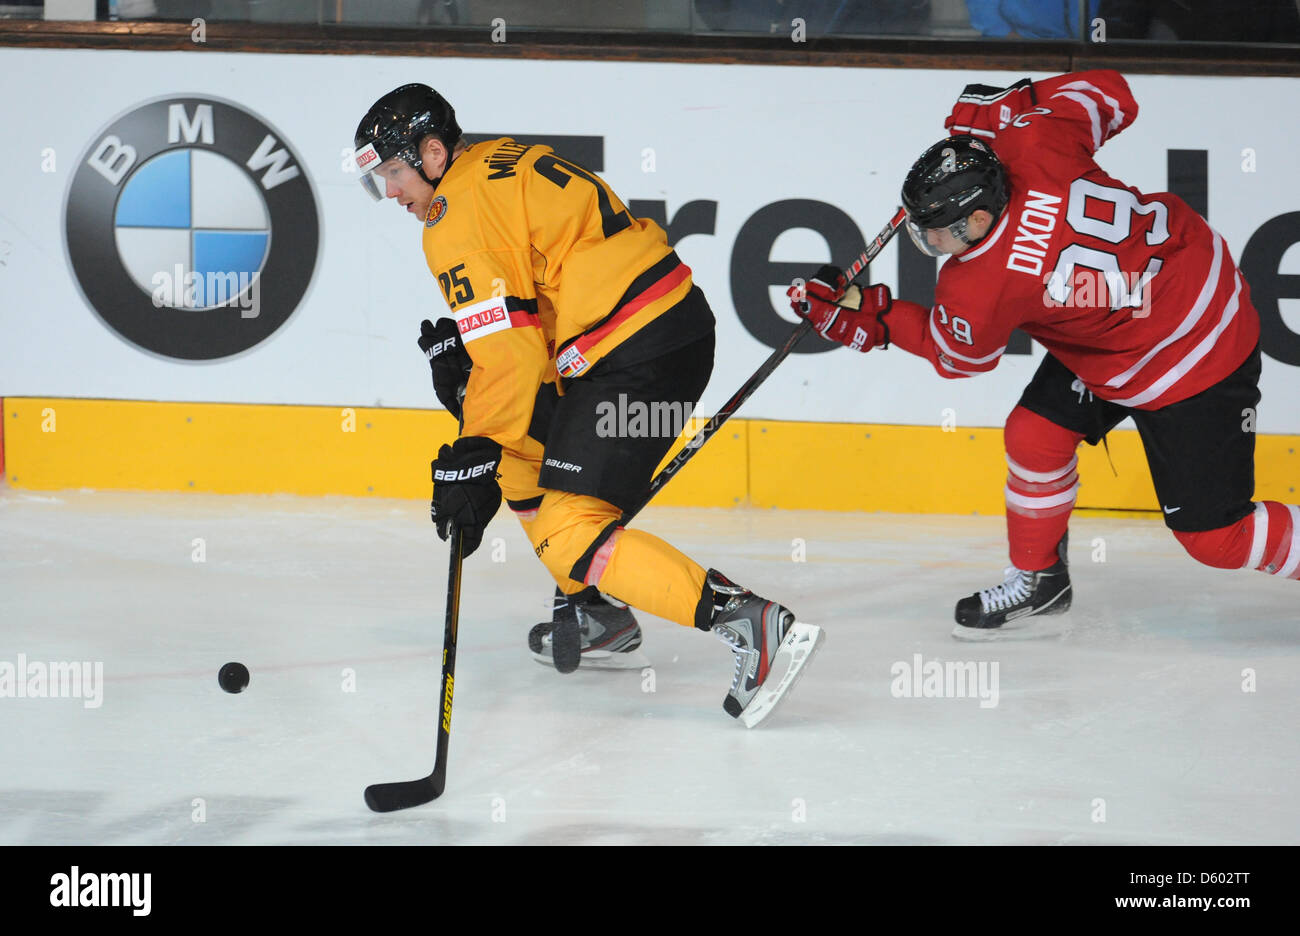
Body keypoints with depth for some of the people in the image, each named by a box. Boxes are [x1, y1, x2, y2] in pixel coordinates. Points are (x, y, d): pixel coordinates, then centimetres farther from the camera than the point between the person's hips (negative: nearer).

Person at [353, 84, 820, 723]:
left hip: (637, 357, -10)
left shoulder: (458, 220, -10)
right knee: (519, 444, 25)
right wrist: (462, 344, 13)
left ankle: (748, 623, -22)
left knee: (569, 538, -12)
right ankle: (597, 614, 31)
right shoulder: (505, 162, 19)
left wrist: (473, 458, -9)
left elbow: (511, 354, -16)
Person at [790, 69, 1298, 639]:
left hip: (1192, 361, -9)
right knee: (1035, 436, 8)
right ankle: (1039, 581, 26)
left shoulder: (978, 287, -30)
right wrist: (1005, 105, 2)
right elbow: (1109, 94, -1)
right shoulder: (1034, 144, -19)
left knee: (1212, 536, -1)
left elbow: (955, 355, -6)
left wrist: (867, 318, -2)